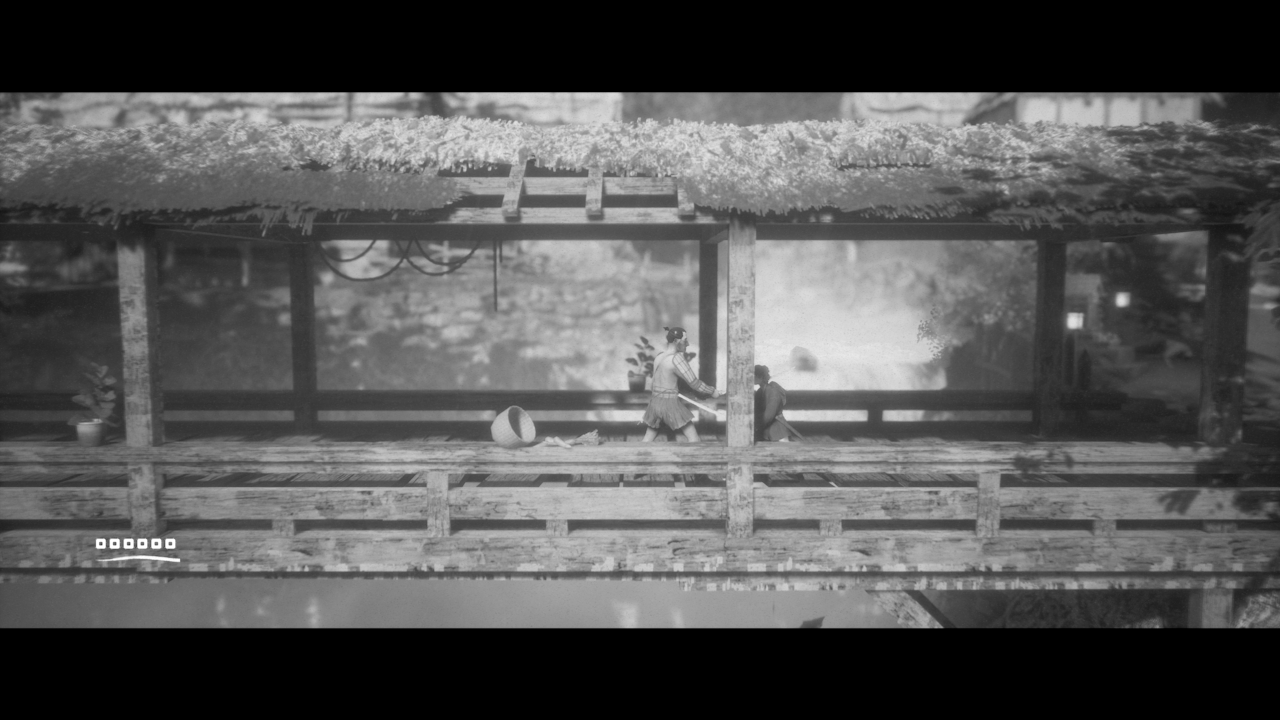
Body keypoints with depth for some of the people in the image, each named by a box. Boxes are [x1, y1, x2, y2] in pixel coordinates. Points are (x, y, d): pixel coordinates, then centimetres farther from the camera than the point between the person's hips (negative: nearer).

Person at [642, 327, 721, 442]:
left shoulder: (659, 356, 6)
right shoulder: (677, 358, -17)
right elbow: (694, 383, -14)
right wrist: (712, 391, -2)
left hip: (655, 402, 8)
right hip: (670, 404, -8)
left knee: (648, 439, 16)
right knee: (693, 439, 1)